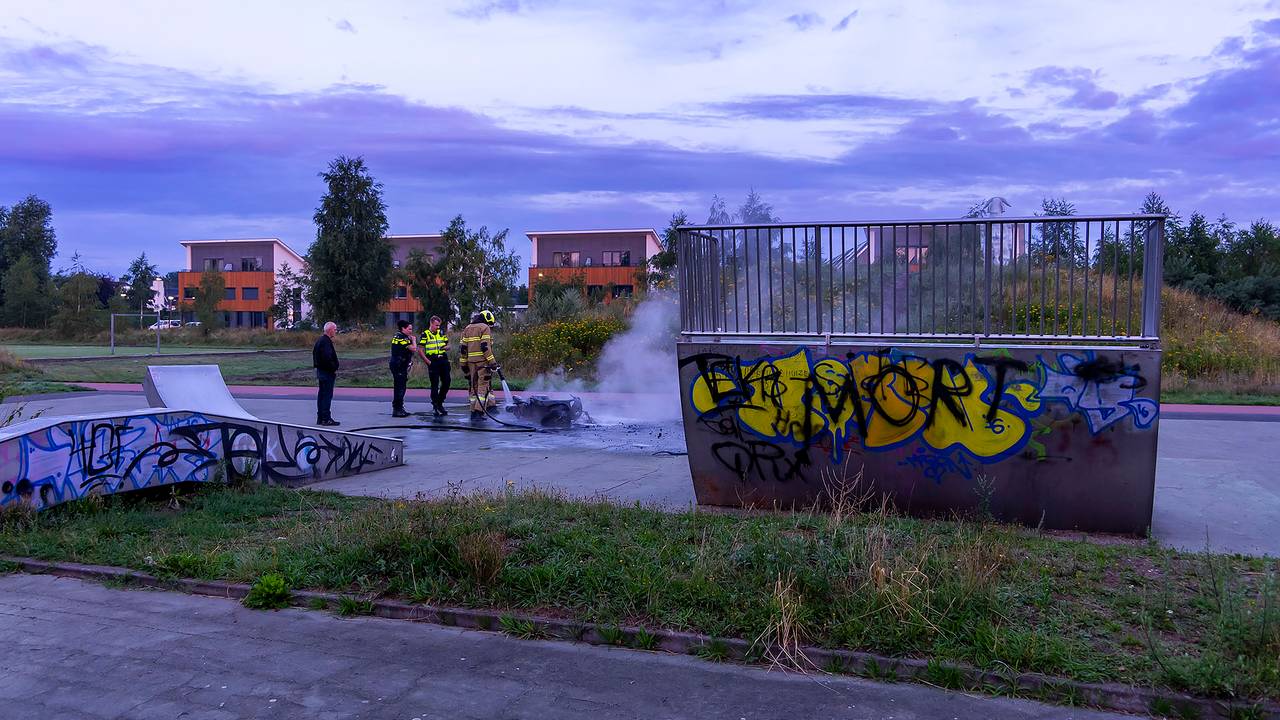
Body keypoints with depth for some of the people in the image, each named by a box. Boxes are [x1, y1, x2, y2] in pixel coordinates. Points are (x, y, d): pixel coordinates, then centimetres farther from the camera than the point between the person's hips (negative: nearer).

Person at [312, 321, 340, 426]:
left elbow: (314, 353, 22)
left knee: (321, 394, 14)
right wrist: (334, 369, -16)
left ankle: (320, 418, 19)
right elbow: (327, 358, -25)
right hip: (328, 373, -11)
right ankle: (326, 418, -7)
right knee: (327, 395, -8)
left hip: (320, 370, 11)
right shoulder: (326, 342, -18)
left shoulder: (319, 340, 15)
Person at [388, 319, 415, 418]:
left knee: (400, 387, 15)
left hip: (398, 365, 11)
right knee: (400, 388, -8)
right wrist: (413, 340, -3)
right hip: (399, 366, -11)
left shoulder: (397, 336, 17)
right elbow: (413, 348, -19)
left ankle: (399, 408, 21)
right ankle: (397, 410, -7)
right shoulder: (402, 337, -15)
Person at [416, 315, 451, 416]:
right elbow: (420, 350, -5)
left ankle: (439, 402, 21)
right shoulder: (425, 334, -2)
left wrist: (445, 347, -8)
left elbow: (448, 346, 17)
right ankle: (435, 408, 4)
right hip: (433, 362, -5)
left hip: (443, 361, 5)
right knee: (435, 385, -2)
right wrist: (428, 362, -11)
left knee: (446, 383, 3)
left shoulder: (442, 333, 12)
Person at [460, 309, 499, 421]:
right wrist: (492, 362, -13)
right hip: (483, 361, -6)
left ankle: (473, 411, 13)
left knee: (473, 386, 12)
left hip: (471, 361, 7)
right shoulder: (484, 328, -5)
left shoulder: (467, 329, 16)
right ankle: (478, 411, -10)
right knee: (483, 386, -4)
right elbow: (485, 347, -14)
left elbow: (463, 348, 14)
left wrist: (464, 363, 18)